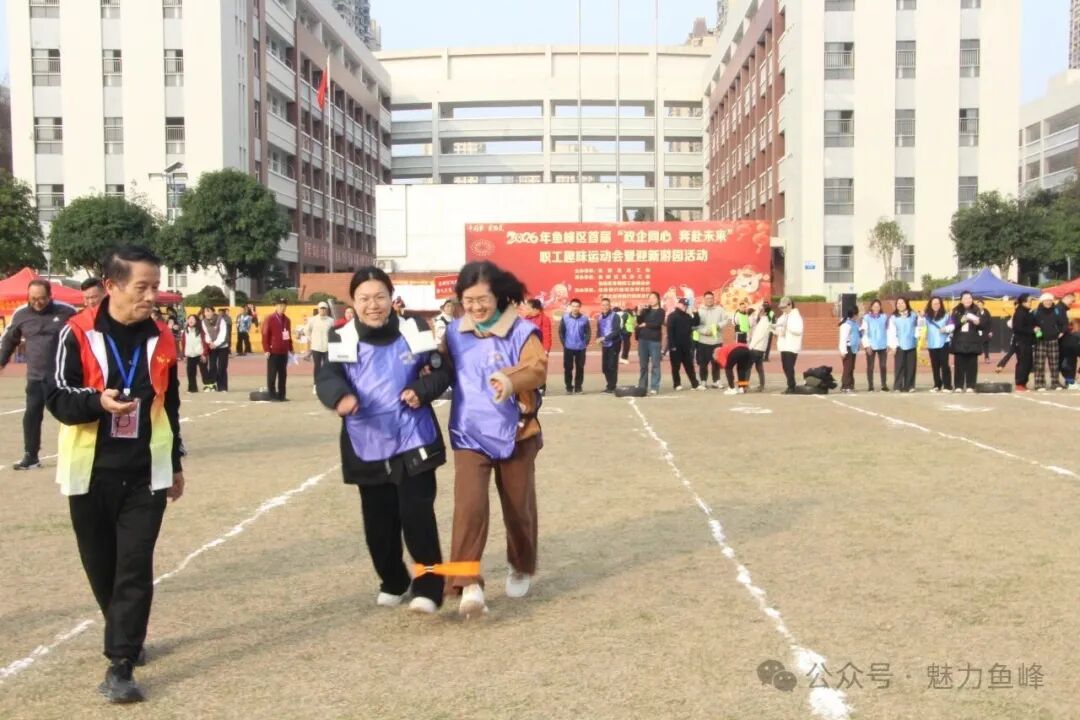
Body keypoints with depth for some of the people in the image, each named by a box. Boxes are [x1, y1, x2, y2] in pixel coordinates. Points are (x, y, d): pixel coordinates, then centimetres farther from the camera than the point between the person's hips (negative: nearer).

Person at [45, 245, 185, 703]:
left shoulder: (161, 338, 3)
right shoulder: (77, 334, -8)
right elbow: (57, 398, -8)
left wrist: (176, 464, 17)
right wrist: (99, 400, -29)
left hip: (146, 474, 1)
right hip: (91, 474, -1)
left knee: (135, 568, -4)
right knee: (101, 565, 11)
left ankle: (120, 665, 1)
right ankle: (127, 636, 35)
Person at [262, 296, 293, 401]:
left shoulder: (287, 320, 12)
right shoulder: (269, 319, -6)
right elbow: (265, 335, -9)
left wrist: (291, 349, 15)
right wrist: (266, 350, -14)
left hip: (284, 352, 6)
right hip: (273, 352, -6)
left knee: (283, 375, 9)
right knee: (272, 375, -1)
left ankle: (281, 395, 15)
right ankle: (272, 395, 4)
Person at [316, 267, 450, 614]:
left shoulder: (415, 332, -1)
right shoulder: (341, 340, 0)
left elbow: (442, 372, 7)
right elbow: (326, 378, -13)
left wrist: (422, 389, -13)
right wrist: (341, 396, -36)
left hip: (413, 442, -2)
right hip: (368, 447, 2)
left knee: (416, 515, -9)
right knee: (379, 523, 11)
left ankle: (428, 585, 5)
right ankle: (392, 581, 32)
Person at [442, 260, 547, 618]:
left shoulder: (521, 331, -8)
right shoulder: (454, 333, 3)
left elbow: (538, 368, -23)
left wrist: (512, 381, -42)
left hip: (515, 433, -1)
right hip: (470, 435, 1)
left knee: (518, 507, 13)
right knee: (469, 506, -15)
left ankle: (521, 568, 36)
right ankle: (468, 583, -14)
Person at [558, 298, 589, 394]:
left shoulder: (584, 319, -2)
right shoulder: (565, 318, -2)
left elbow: (588, 332, 2)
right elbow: (561, 332, 2)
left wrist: (585, 343, -6)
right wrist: (564, 343, -4)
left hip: (581, 348, 0)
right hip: (568, 348, 0)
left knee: (580, 368, 6)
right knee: (568, 368, 4)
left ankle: (578, 387, 14)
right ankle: (569, 387, 12)